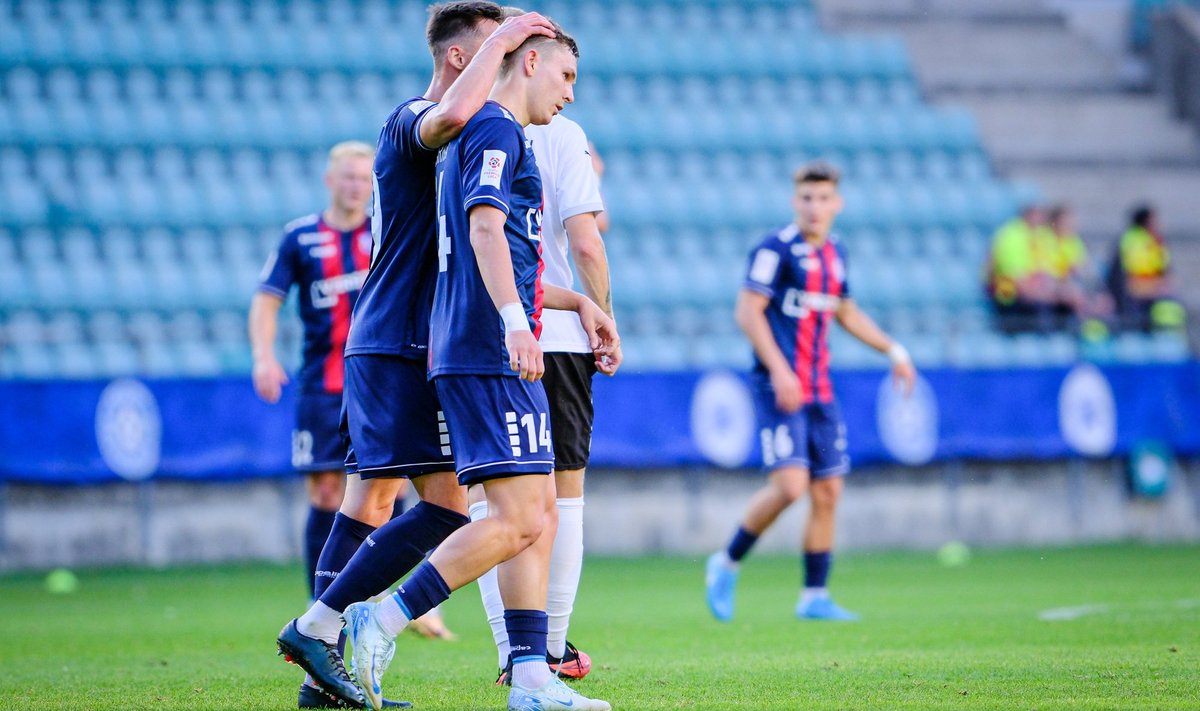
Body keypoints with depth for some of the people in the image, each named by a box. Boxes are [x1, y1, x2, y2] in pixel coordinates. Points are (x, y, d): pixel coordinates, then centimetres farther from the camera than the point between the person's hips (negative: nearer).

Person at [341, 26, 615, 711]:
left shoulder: (475, 135, 26)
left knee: (539, 517, 6)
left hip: (474, 352, 10)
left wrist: (577, 302, 34)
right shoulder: (497, 130, -5)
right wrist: (516, 321, -31)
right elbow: (486, 228, -20)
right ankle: (382, 621, -13)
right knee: (519, 519, -14)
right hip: (491, 354, -10)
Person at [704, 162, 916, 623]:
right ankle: (727, 564, 2)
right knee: (790, 485, -18)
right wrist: (779, 370, -22)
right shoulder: (777, 249, -9)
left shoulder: (834, 253, 14)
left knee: (827, 491, 4)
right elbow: (748, 311, -14)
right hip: (781, 389, -7)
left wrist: (893, 350, 26)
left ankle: (814, 597, 12)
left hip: (820, 390, 7)